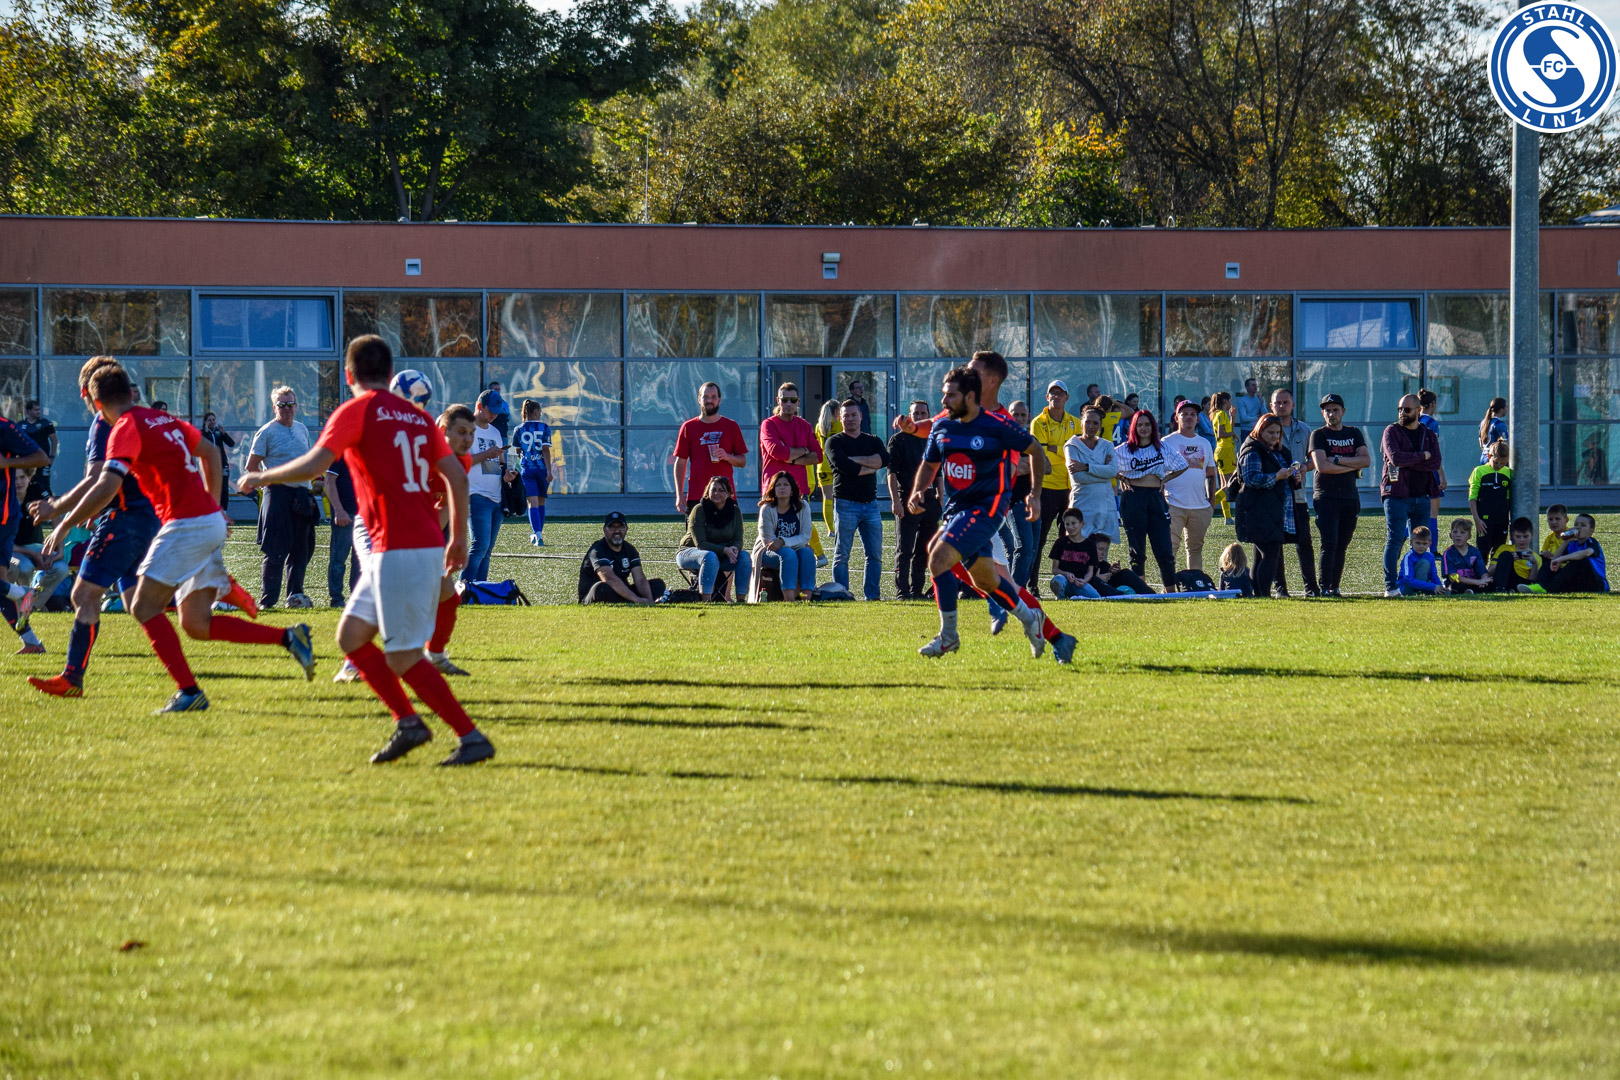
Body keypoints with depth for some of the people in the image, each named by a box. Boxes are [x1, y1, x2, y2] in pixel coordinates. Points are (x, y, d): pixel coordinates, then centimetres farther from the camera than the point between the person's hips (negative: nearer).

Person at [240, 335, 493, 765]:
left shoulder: (356, 411, -4)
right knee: (351, 636, 14)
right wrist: (458, 538, 19)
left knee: (403, 658, -5)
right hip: (428, 545, 8)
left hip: (398, 549, -8)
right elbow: (456, 476, 12)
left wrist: (262, 478, 1)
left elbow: (313, 465, -14)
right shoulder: (417, 416, 16)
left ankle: (472, 738, -7)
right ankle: (407, 723, 12)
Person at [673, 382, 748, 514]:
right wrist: (679, 495, 1)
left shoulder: (731, 426, 10)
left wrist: (727, 457, -10)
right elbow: (680, 463, 9)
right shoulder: (689, 427, 9)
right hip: (696, 497, 0)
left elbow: (742, 461, 12)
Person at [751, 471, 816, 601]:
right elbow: (768, 541, -13)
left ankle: (806, 598, -41)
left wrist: (783, 542, -23)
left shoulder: (802, 507, 0)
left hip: (796, 549, 3)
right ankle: (789, 599, -48)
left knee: (806, 553, -30)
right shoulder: (767, 509, -8)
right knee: (788, 554, -35)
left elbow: (805, 537, -8)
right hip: (768, 553, -3)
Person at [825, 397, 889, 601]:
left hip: (871, 503, 4)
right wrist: (871, 467, -5)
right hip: (845, 503, -4)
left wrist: (856, 459, -10)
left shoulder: (873, 441, 16)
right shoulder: (835, 442, 4)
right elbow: (844, 466, -14)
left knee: (875, 554, 3)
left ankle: (873, 596, 8)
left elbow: (885, 459, -5)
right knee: (842, 555, -4)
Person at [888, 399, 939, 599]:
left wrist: (939, 498, 15)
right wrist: (895, 500, -15)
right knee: (904, 550, -7)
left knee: (924, 551, 8)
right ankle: (902, 591, -8)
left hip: (930, 499, 6)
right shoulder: (899, 439, -1)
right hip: (907, 501, -6)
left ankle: (917, 590, 14)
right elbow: (892, 472, -6)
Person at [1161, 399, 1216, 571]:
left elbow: (1210, 474, 20)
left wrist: (1211, 502, 12)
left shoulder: (1204, 444, 15)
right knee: (1170, 546, -11)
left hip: (1200, 506, 5)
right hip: (1174, 504, -5)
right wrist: (1162, 501, -11)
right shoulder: (1167, 442, 1)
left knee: (1196, 548, 10)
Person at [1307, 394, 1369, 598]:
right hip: (1327, 496, -4)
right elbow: (1321, 465, -13)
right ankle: (1324, 587, -11)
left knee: (1342, 546, 4)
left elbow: (1366, 460, 0)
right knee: (1330, 543, -13)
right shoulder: (1318, 435, 1)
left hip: (1350, 497, 4)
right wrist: (1352, 466, -7)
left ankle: (1335, 587, 6)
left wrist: (1338, 460, -11)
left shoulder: (1354, 433, 14)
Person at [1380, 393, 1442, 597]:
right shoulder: (1392, 431, 1)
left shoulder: (1428, 435, 12)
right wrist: (1422, 456, -7)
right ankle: (1390, 586, -12)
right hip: (1397, 494, -4)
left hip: (1422, 496, 4)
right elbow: (1395, 457, -17)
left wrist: (1407, 461, -13)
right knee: (1395, 540, -10)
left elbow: (1435, 463, -4)